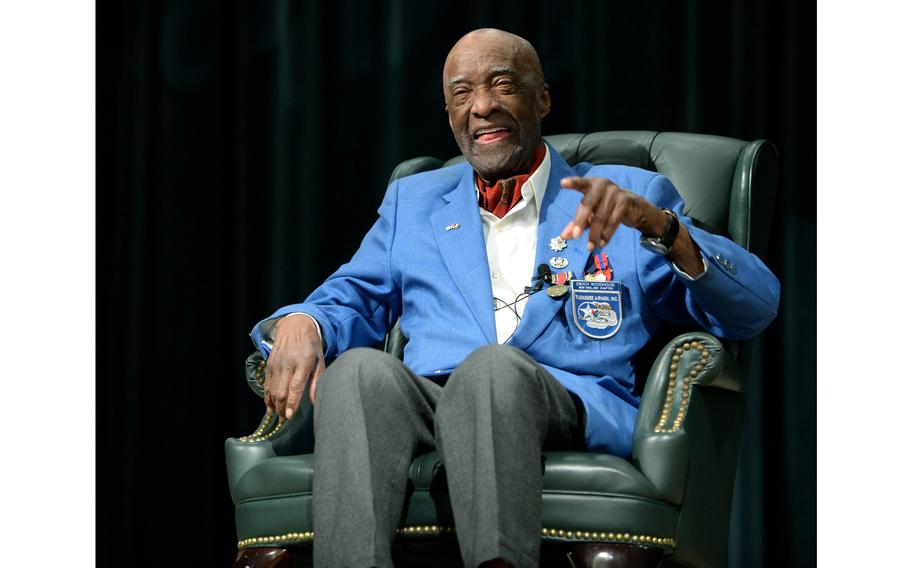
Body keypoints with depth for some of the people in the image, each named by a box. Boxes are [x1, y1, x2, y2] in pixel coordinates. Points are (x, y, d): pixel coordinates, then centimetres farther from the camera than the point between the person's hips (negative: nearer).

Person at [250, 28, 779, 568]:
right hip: (426, 400, 3)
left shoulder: (633, 195, 19)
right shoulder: (413, 201, 31)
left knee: (493, 367, -37)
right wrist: (299, 323, 1)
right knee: (359, 369, -32)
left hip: (573, 412, -2)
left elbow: (756, 306, 8)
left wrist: (657, 222, -11)